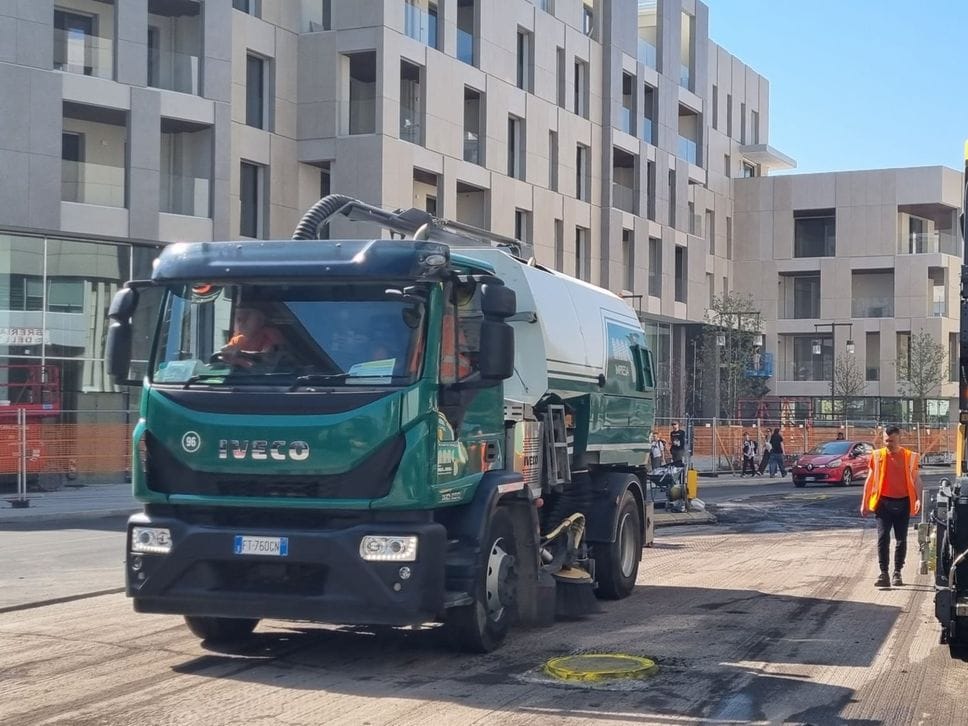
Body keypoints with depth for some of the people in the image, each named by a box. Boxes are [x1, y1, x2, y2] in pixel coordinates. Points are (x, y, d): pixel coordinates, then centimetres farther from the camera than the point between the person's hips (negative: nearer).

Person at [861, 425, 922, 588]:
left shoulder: (910, 457, 2)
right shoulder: (877, 455, 3)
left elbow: (916, 480, 1)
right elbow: (870, 480, 8)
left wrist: (918, 499, -14)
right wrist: (864, 503, 5)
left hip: (903, 503, 1)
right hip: (884, 502, 0)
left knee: (901, 540, 6)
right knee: (883, 538, -9)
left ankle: (897, 573, 15)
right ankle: (883, 574, -8)